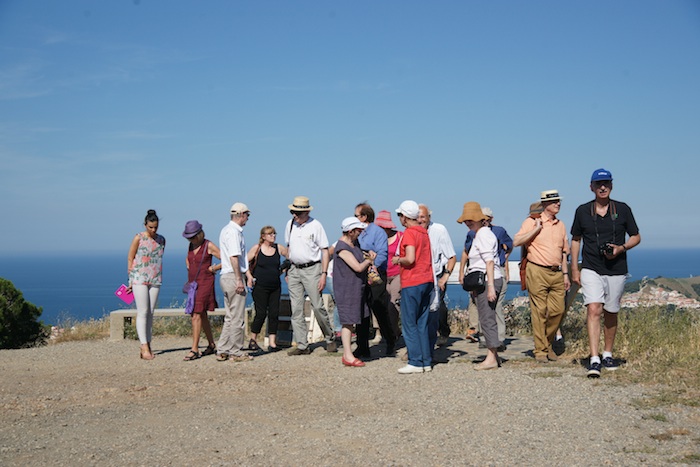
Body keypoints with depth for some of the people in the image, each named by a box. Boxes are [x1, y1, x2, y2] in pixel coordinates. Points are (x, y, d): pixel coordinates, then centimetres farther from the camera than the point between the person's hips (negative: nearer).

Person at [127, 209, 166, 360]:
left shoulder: (161, 240, 9)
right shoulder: (138, 238, -3)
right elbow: (130, 258, 1)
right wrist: (131, 279, -1)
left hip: (155, 280, 4)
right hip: (139, 278, -4)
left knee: (150, 313, 5)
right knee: (142, 312, -9)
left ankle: (148, 345, 9)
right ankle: (144, 347, -13)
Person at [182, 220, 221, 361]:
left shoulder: (209, 246, -10)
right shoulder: (191, 245, 10)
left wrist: (213, 268, -8)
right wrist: (189, 269, 14)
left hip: (205, 283, -7)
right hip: (193, 283, 8)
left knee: (196, 315, -13)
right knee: (202, 316, 13)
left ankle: (194, 349, -13)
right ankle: (212, 345, 24)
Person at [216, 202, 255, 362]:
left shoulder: (227, 230, 19)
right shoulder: (233, 232, -14)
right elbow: (234, 257, -21)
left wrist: (248, 274, 17)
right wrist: (239, 280, -20)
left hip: (227, 277, 11)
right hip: (233, 277, -11)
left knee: (230, 317, 14)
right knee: (237, 318, -3)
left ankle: (222, 351, 16)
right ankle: (236, 352, 2)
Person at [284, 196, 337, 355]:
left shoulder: (315, 225, -7)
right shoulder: (290, 224, 9)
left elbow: (325, 251, -5)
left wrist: (324, 274, -12)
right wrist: (288, 271, 16)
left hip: (311, 269, -5)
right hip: (294, 270, 5)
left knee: (317, 306, -6)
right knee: (296, 309, 1)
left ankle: (330, 338, 14)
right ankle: (302, 346, 5)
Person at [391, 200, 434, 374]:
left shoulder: (409, 233, -12)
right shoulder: (424, 232, 13)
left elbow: (410, 259, -23)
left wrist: (398, 259, -5)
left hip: (412, 283, -8)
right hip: (427, 281, 8)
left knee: (409, 324, -2)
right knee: (422, 324, 11)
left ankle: (416, 362, -3)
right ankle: (426, 361, 12)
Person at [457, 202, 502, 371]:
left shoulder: (483, 234, -11)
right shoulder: (479, 234, 19)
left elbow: (489, 261, -19)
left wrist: (490, 286, -23)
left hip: (487, 281, -10)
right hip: (482, 282, 10)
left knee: (487, 319, -8)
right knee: (487, 319, 12)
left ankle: (491, 358, -5)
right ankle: (493, 355, 17)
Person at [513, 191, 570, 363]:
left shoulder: (560, 225, 16)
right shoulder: (531, 222, -1)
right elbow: (517, 242, -12)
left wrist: (565, 274, 16)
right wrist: (537, 229, -13)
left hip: (556, 273, 5)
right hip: (537, 272, -5)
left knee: (558, 310, 0)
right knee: (539, 312, -4)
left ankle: (548, 344, 19)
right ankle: (540, 349, 4)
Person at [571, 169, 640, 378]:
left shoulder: (622, 209, 2)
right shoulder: (582, 211, 3)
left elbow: (636, 237, 9)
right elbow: (575, 240, 12)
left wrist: (621, 248, -12)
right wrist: (574, 269, 6)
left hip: (616, 270, 1)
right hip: (591, 269, -1)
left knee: (610, 313, 10)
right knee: (593, 310, -16)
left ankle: (608, 354, 28)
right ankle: (594, 360, -21)